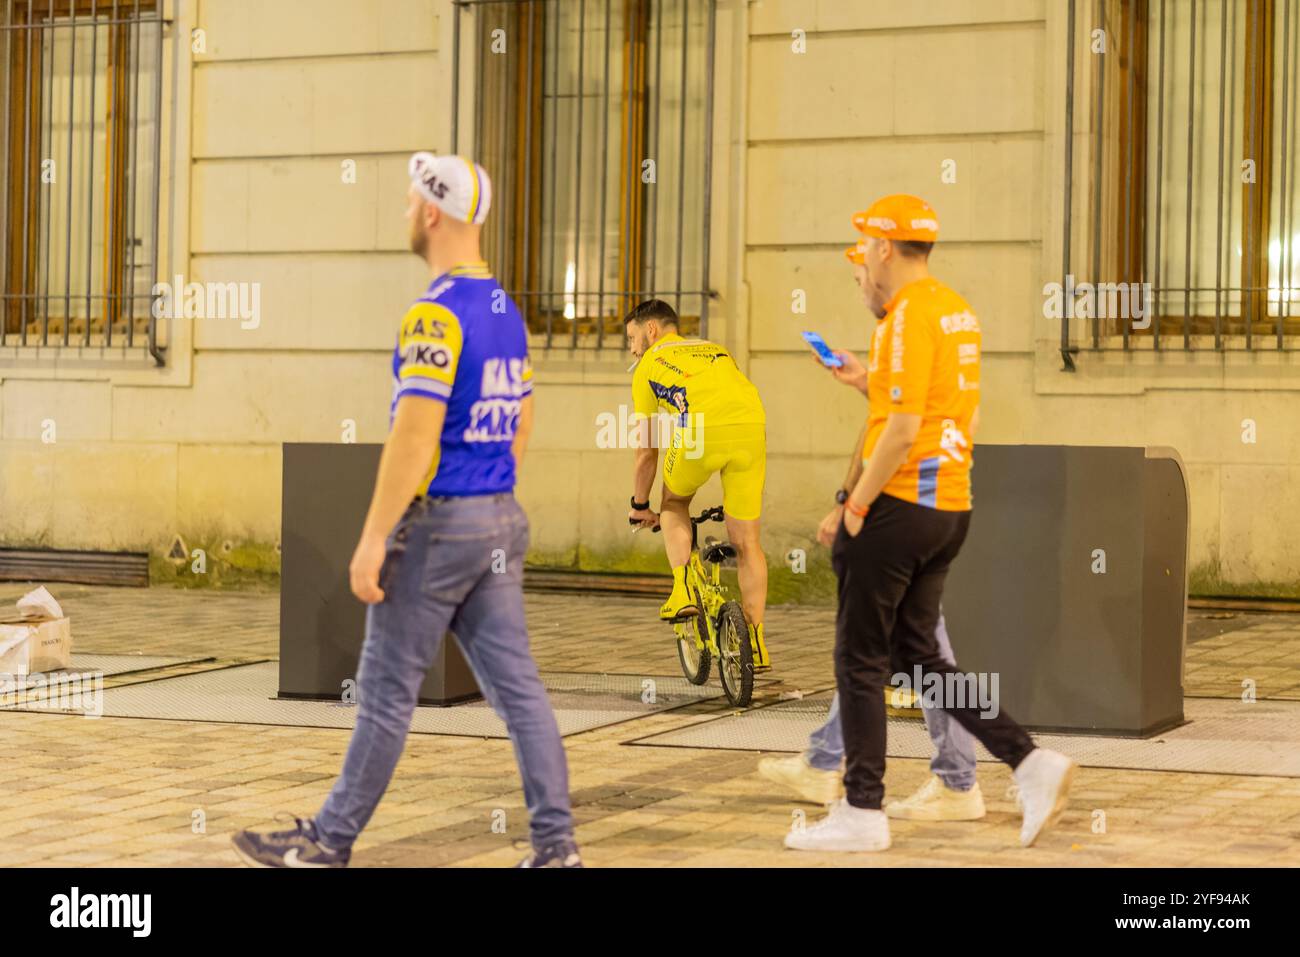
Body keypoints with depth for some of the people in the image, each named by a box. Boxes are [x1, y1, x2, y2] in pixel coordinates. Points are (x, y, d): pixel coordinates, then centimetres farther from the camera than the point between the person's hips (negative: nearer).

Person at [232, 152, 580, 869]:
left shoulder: (437, 313, -16)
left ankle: (330, 841, 12)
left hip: (435, 521, -8)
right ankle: (556, 841, 5)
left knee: (387, 690, 1)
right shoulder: (507, 312, 12)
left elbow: (414, 434, -21)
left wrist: (374, 539, -20)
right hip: (499, 520, 8)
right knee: (515, 682, 7)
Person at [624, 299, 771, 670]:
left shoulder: (649, 364, 24)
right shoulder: (716, 350, 37)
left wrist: (640, 507, 38)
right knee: (745, 542, 13)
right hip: (752, 427, 4)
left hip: (700, 430, -3)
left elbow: (647, 452, 24)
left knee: (674, 503, 28)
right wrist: (731, 496, 49)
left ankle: (683, 589, 10)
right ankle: (755, 644, 15)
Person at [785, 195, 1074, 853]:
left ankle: (862, 812, 6)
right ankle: (1031, 762, 6)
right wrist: (868, 379, 24)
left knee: (860, 658, 1)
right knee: (916, 653, 15)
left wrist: (856, 506, -13)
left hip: (901, 504, -9)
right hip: (951, 505, 9)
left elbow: (903, 428, -20)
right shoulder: (958, 310, 13)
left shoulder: (909, 314, -15)